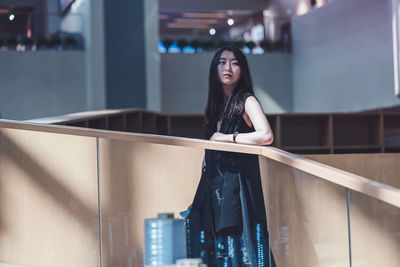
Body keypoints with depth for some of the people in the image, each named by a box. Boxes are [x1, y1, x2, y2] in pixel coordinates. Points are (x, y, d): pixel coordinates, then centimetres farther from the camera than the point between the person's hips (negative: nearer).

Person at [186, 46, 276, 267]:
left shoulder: (246, 101, -4)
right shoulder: (217, 104, 17)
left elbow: (266, 136, -20)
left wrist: (227, 137, -12)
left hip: (238, 182, -7)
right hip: (213, 184, 7)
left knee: (236, 245, -10)